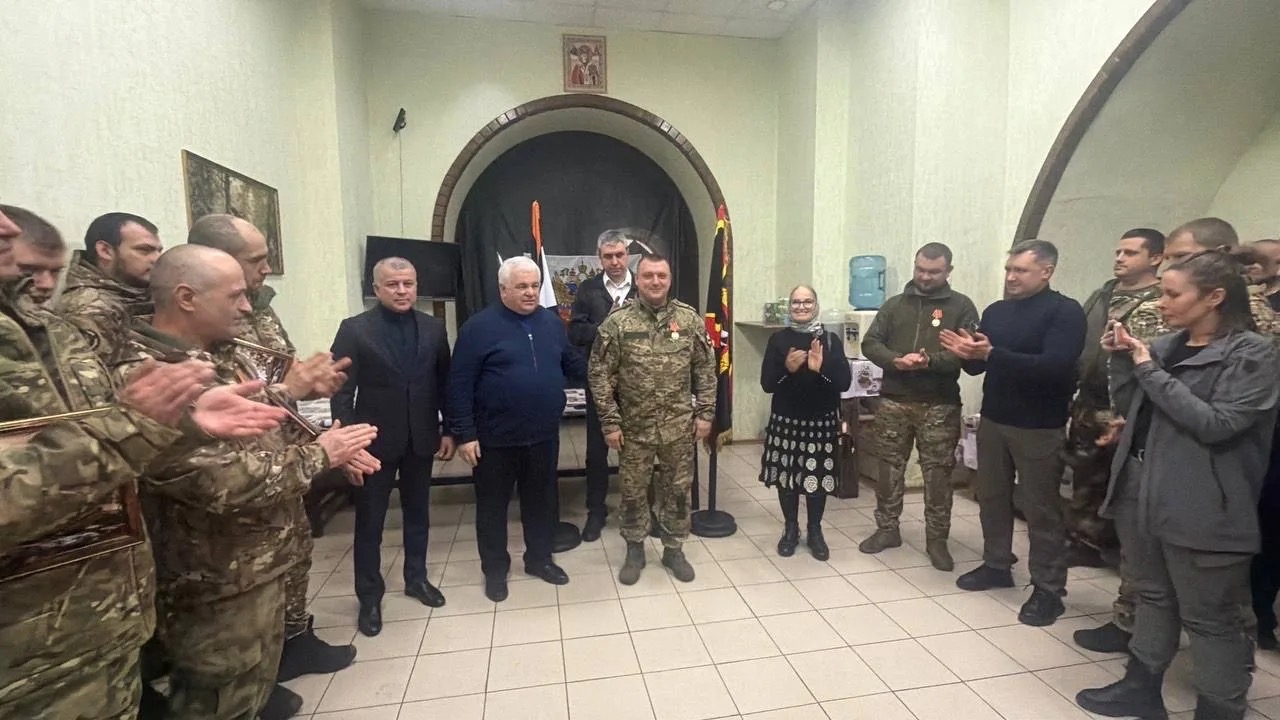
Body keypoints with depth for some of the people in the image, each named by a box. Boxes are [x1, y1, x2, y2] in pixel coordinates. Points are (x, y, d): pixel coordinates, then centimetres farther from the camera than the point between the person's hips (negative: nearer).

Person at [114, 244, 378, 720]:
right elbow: (224, 481, -32)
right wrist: (319, 454, -20)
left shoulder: (221, 355, 4)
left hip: (258, 561, 9)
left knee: (255, 679, 28)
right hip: (218, 583, -9)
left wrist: (324, 444, -4)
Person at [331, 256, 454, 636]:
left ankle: (416, 577, 35)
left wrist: (449, 430, 3)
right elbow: (342, 392, -10)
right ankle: (369, 596, 25)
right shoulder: (354, 329, -8)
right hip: (375, 441, -3)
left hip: (421, 438, 3)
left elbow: (445, 383, 5)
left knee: (417, 513, 17)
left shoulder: (434, 328, 1)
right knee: (369, 522, 9)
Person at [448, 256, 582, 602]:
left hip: (543, 434, 4)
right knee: (493, 505, 12)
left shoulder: (552, 322, 4)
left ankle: (539, 559, 37)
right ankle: (494, 569, 31)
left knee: (540, 500, 18)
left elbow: (572, 363, 15)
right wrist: (464, 434, -14)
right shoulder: (479, 326, -11)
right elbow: (460, 385, -12)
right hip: (496, 437, -4)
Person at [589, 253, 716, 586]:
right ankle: (635, 551, 32)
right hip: (634, 427, -1)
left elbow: (705, 370, 3)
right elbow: (599, 375, -7)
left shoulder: (690, 319, -2)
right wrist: (610, 422, -9)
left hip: (679, 426, 1)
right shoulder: (616, 323, -8)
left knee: (678, 489, 13)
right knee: (633, 492, 12)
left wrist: (705, 413, -1)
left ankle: (674, 549, 33)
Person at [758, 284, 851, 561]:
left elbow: (845, 382, -8)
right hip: (785, 420, 0)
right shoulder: (778, 339, -1)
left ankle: (815, 531, 27)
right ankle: (790, 529, 27)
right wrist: (787, 369, -22)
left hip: (822, 421, 0)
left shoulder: (831, 340, -1)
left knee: (817, 477, 7)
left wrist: (821, 368, -24)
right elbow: (766, 383, -4)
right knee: (786, 476, 8)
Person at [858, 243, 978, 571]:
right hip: (894, 401, 2)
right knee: (890, 467, 11)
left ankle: (937, 540, 18)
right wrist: (895, 360, -16)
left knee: (938, 474, 4)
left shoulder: (961, 306, 3)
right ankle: (887, 529, 25)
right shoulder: (894, 304, 10)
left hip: (940, 405, -2)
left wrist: (931, 361, -24)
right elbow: (870, 342, 3)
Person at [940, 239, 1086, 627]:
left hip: (1039, 428, -6)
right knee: (991, 497, 14)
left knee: (1041, 508, 3)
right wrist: (969, 354, -15)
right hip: (993, 420, 6)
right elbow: (979, 367, 9)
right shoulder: (996, 311, 9)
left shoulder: (1065, 312, -10)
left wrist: (992, 354, -29)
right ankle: (996, 565, 30)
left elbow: (1054, 367, -23)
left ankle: (1048, 588, 15)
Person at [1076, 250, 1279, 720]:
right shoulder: (1167, 345, 8)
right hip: (1140, 488, 6)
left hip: (1199, 505, -6)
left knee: (1208, 616, 7)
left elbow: (1215, 424, -19)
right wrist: (1121, 360, -3)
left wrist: (1150, 370, -18)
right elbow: (1131, 408, 10)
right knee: (1152, 594, 19)